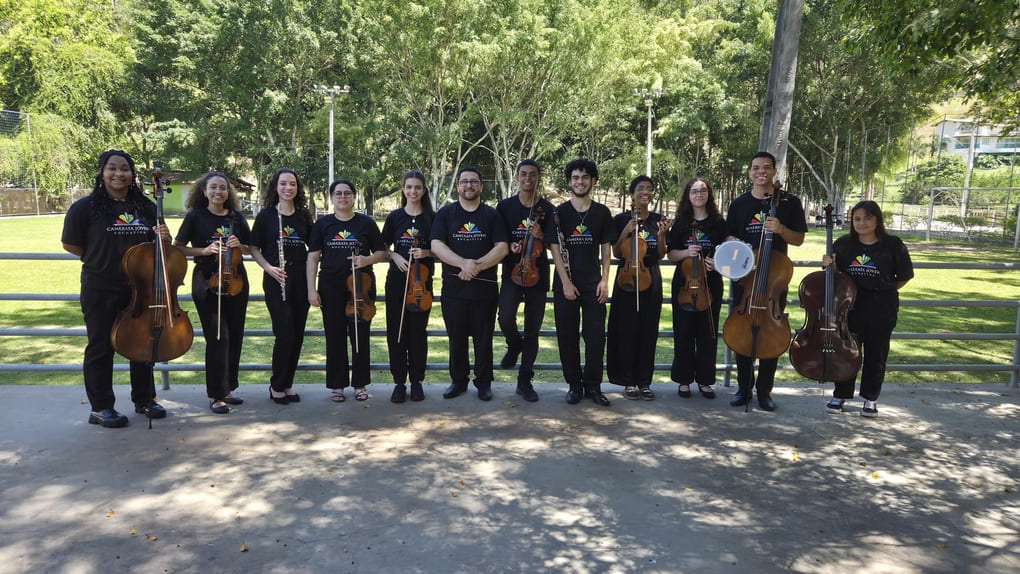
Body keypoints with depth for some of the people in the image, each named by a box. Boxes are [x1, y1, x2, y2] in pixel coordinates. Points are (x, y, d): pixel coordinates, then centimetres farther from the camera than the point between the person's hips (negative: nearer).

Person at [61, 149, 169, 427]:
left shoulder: (146, 207, 5)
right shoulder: (86, 207, -7)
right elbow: (69, 243, 0)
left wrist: (164, 238, -7)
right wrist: (99, 258, 0)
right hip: (101, 290, -4)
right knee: (101, 348, 6)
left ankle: (144, 400, 29)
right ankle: (100, 408, 19)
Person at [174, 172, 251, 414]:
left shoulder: (237, 218, 8)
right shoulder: (195, 217, -1)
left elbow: (249, 249, 16)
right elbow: (177, 248, 0)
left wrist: (239, 246, -6)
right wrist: (204, 250, -15)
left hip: (236, 281, 4)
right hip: (207, 282, -4)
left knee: (235, 336, 9)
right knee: (218, 337, -8)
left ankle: (227, 388, 23)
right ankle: (216, 394, 2)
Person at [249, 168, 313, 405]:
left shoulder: (304, 216, 9)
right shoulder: (266, 215, 1)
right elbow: (254, 248, 3)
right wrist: (269, 268, -13)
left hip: (300, 279, 4)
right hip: (276, 280, -3)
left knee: (297, 335, 6)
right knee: (284, 334, -7)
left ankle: (288, 384, 21)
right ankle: (276, 386, 11)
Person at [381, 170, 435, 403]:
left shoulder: (432, 218, 2)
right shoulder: (394, 217, 5)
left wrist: (426, 253, -13)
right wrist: (395, 256, -8)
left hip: (422, 281, -1)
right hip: (396, 280, 1)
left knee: (418, 332, 4)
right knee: (396, 332, 3)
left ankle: (417, 381, 17)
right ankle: (399, 382, 14)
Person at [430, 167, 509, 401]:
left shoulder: (492, 215, 6)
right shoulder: (445, 214, 6)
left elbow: (502, 248, -2)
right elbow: (436, 245, -5)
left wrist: (477, 265, -16)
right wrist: (463, 263, -19)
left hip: (485, 288, 0)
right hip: (453, 288, 1)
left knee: (483, 338, 6)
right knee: (456, 338, 9)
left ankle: (484, 382, 19)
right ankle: (458, 380, 24)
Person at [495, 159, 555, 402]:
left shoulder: (548, 209, 4)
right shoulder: (505, 206, 4)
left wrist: (541, 236, -14)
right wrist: (509, 247, -11)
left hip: (537, 273, 1)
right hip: (512, 272, 0)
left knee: (533, 330, 4)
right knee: (506, 317, -21)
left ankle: (525, 381, 16)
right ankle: (514, 345, 14)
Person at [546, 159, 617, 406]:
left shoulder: (602, 212, 6)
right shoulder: (560, 212, 1)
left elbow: (606, 249, 8)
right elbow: (555, 249, -3)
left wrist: (604, 280, -3)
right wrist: (566, 282, -9)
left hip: (593, 284, 1)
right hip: (566, 284, -1)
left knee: (596, 336, 0)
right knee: (568, 336, 3)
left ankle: (593, 385, 13)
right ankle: (574, 384, 16)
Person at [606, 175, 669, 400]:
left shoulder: (658, 220, 8)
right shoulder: (621, 219, 0)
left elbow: (661, 254, 8)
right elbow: (616, 253, -1)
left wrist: (661, 235, -8)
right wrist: (626, 232, -13)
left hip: (651, 279, 3)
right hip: (627, 278, -3)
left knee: (648, 331, 5)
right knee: (627, 330, -1)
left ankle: (645, 381, 15)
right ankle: (628, 381, 10)